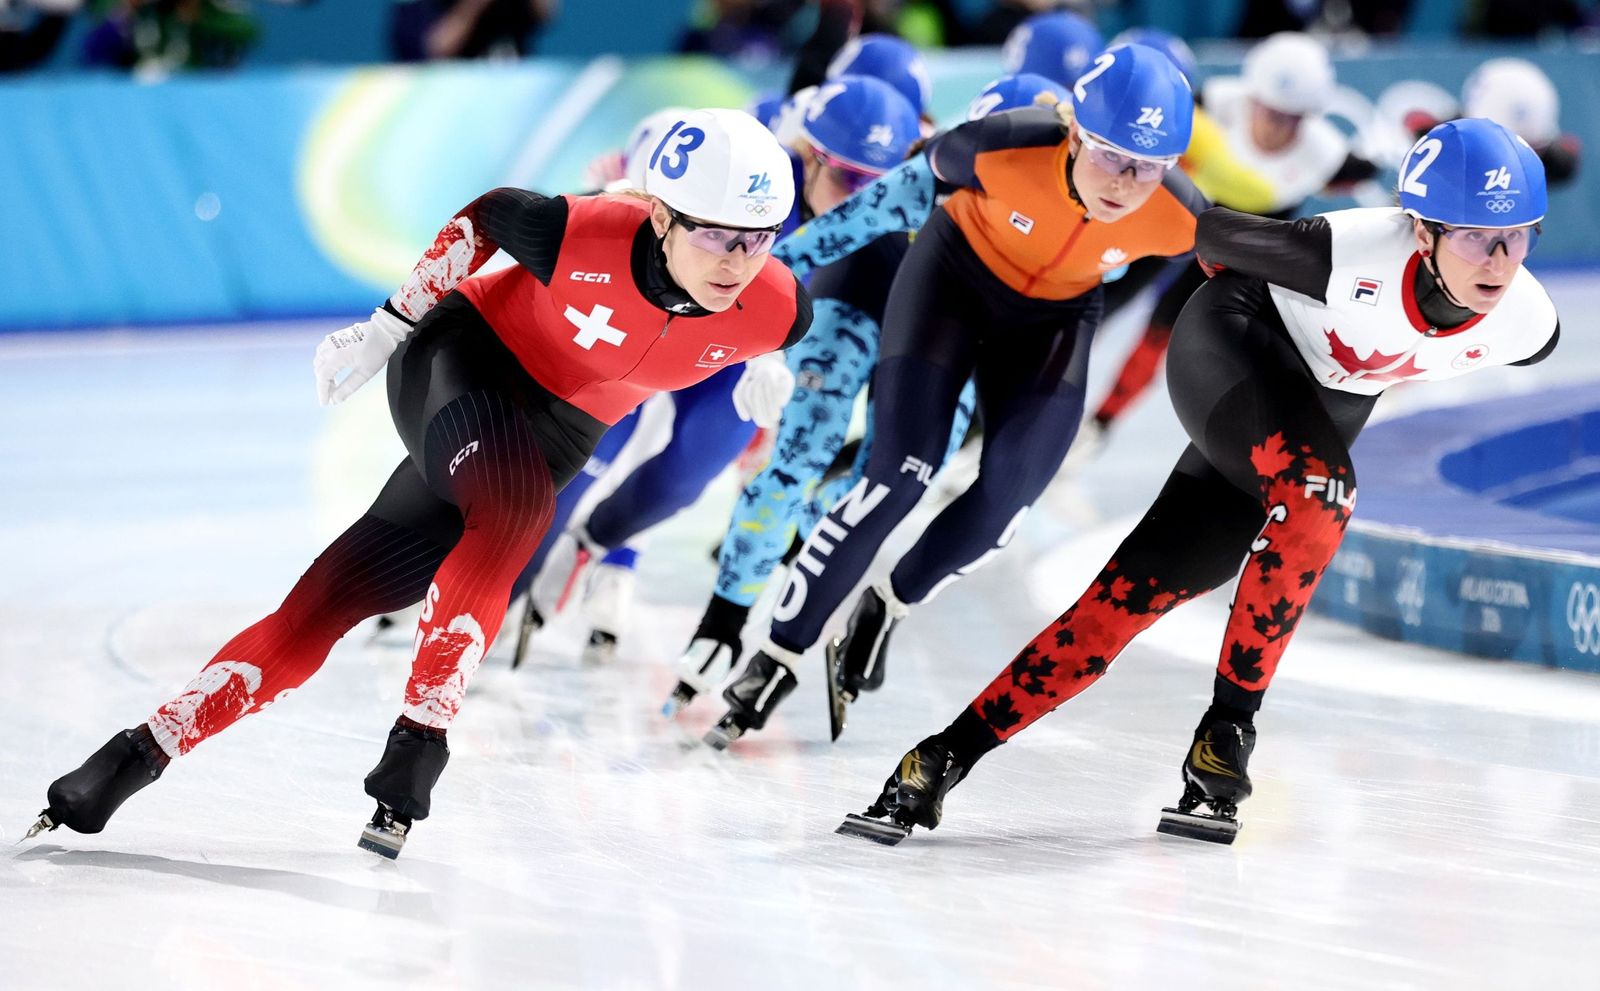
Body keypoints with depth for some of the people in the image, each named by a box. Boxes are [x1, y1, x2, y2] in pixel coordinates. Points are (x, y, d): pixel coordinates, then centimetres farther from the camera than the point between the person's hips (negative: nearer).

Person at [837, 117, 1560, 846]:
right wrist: (1247, 296, 7)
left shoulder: (1528, 328, -21)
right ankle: (1226, 730, -20)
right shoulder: (1354, 253, -34)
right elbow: (1209, 232, -15)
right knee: (1318, 491, -33)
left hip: (1325, 411, 5)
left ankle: (947, 757, -4)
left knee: (1143, 589, -4)